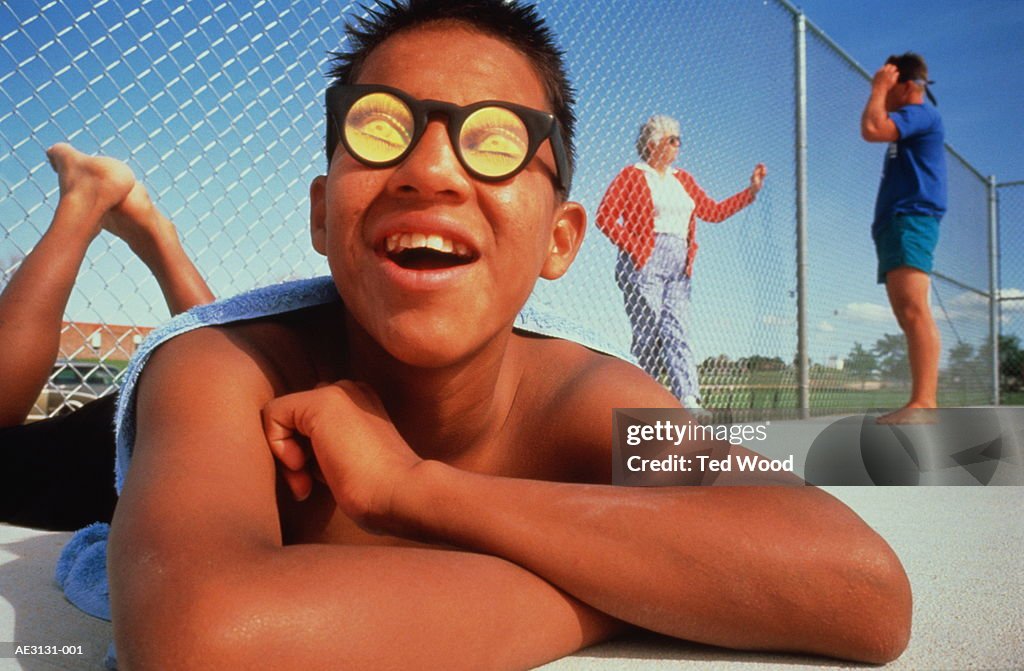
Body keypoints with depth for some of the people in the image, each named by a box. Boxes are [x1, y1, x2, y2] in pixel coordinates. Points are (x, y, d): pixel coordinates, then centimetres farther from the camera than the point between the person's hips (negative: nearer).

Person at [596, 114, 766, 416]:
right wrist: (632, 248, -11)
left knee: (677, 331, -4)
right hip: (645, 261, -5)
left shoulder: (682, 179, 23)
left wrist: (751, 190, 14)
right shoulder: (632, 175, 4)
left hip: (679, 266, 6)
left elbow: (713, 211, 20)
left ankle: (688, 398, -13)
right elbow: (605, 215, -5)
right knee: (648, 332, -7)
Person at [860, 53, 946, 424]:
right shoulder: (908, 123, 27)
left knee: (914, 311, -22)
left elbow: (871, 129, -18)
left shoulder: (922, 114, -4)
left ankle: (924, 403, -31)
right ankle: (922, 404, 6)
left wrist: (878, 89, -7)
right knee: (909, 316, 5)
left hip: (910, 221, -11)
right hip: (895, 225, 11)